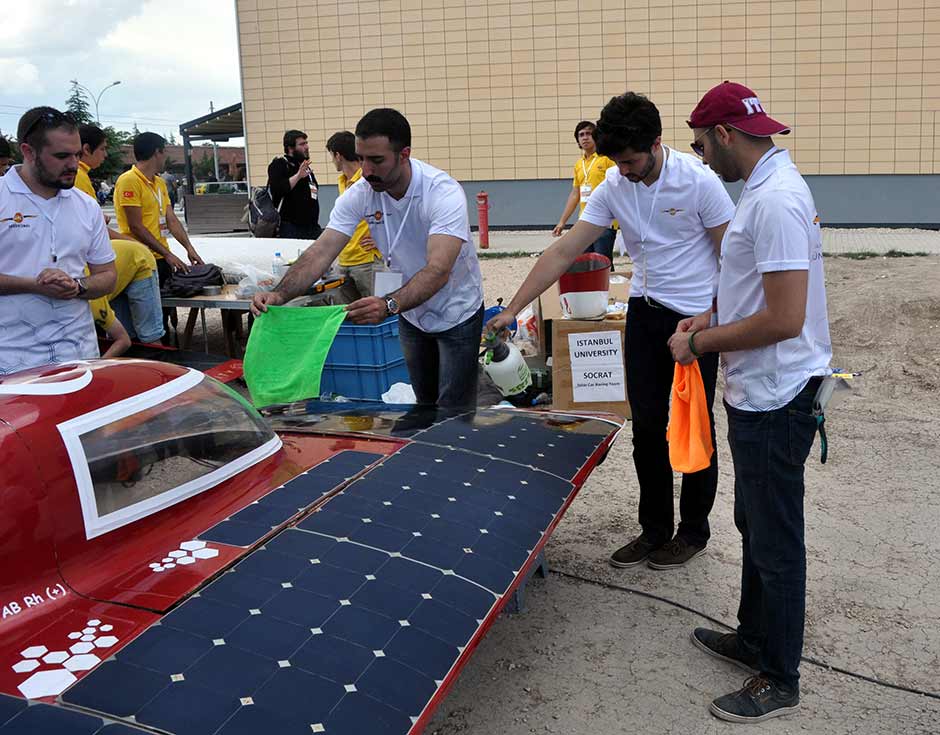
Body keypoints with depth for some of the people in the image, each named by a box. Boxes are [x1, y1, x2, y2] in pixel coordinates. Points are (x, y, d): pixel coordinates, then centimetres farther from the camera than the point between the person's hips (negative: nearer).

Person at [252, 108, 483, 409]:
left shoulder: (445, 193, -30)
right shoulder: (360, 194, -15)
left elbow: (438, 270, -42)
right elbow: (321, 252, -20)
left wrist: (389, 305, -58)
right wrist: (280, 294, -38)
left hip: (456, 314, -5)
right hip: (412, 312, 5)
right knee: (424, 404, 19)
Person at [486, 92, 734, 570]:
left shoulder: (698, 181, -17)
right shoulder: (613, 187, -4)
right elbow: (564, 252, -5)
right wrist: (512, 309, -9)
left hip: (697, 317, -5)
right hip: (645, 311, 5)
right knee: (646, 424, 8)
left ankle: (694, 531, 23)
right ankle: (655, 528, 24)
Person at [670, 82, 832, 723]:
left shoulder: (776, 201, -24)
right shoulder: (769, 186, 9)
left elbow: (784, 318, -28)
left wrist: (699, 345, -16)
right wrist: (714, 319, 9)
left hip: (775, 401, -10)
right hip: (760, 396, 10)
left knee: (776, 543, 4)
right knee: (755, 526, 23)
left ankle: (779, 681, 21)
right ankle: (755, 638, 41)